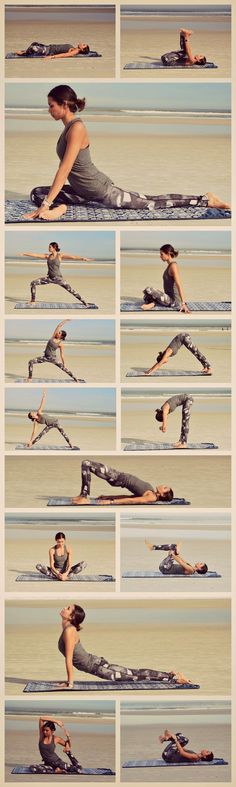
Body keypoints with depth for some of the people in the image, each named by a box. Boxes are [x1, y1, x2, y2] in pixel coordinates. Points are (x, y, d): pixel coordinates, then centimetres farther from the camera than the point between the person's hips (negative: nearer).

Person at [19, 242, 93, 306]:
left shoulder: (60, 256, -6)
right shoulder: (47, 256, 6)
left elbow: (73, 256, -15)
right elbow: (35, 255, 7)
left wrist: (82, 258, -26)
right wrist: (24, 254, 5)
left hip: (58, 278, -4)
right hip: (49, 277, 4)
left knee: (70, 290, -9)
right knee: (33, 283, -7)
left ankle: (83, 302, 2)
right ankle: (33, 301, 1)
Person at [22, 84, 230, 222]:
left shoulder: (76, 128, -25)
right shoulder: (68, 127, 7)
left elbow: (64, 169, -30)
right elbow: (65, 167, 18)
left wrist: (46, 204, -33)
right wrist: (49, 201, 24)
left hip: (102, 190, -10)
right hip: (82, 191, 10)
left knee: (150, 203, -1)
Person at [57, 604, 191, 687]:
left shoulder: (69, 631, -21)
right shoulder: (67, 629, 8)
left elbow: (69, 660, -23)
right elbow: (70, 659, 18)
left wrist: (70, 684, -20)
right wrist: (69, 679, 20)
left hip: (96, 666, -8)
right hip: (95, 662, 8)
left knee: (133, 675, -5)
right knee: (132, 673, 13)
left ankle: (173, 677, -1)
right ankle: (171, 676, 19)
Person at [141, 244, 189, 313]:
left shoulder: (173, 266, -17)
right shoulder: (170, 265, 11)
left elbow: (179, 286, -23)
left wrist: (183, 303, -28)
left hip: (173, 300, -10)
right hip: (169, 298, 10)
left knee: (148, 290, -24)